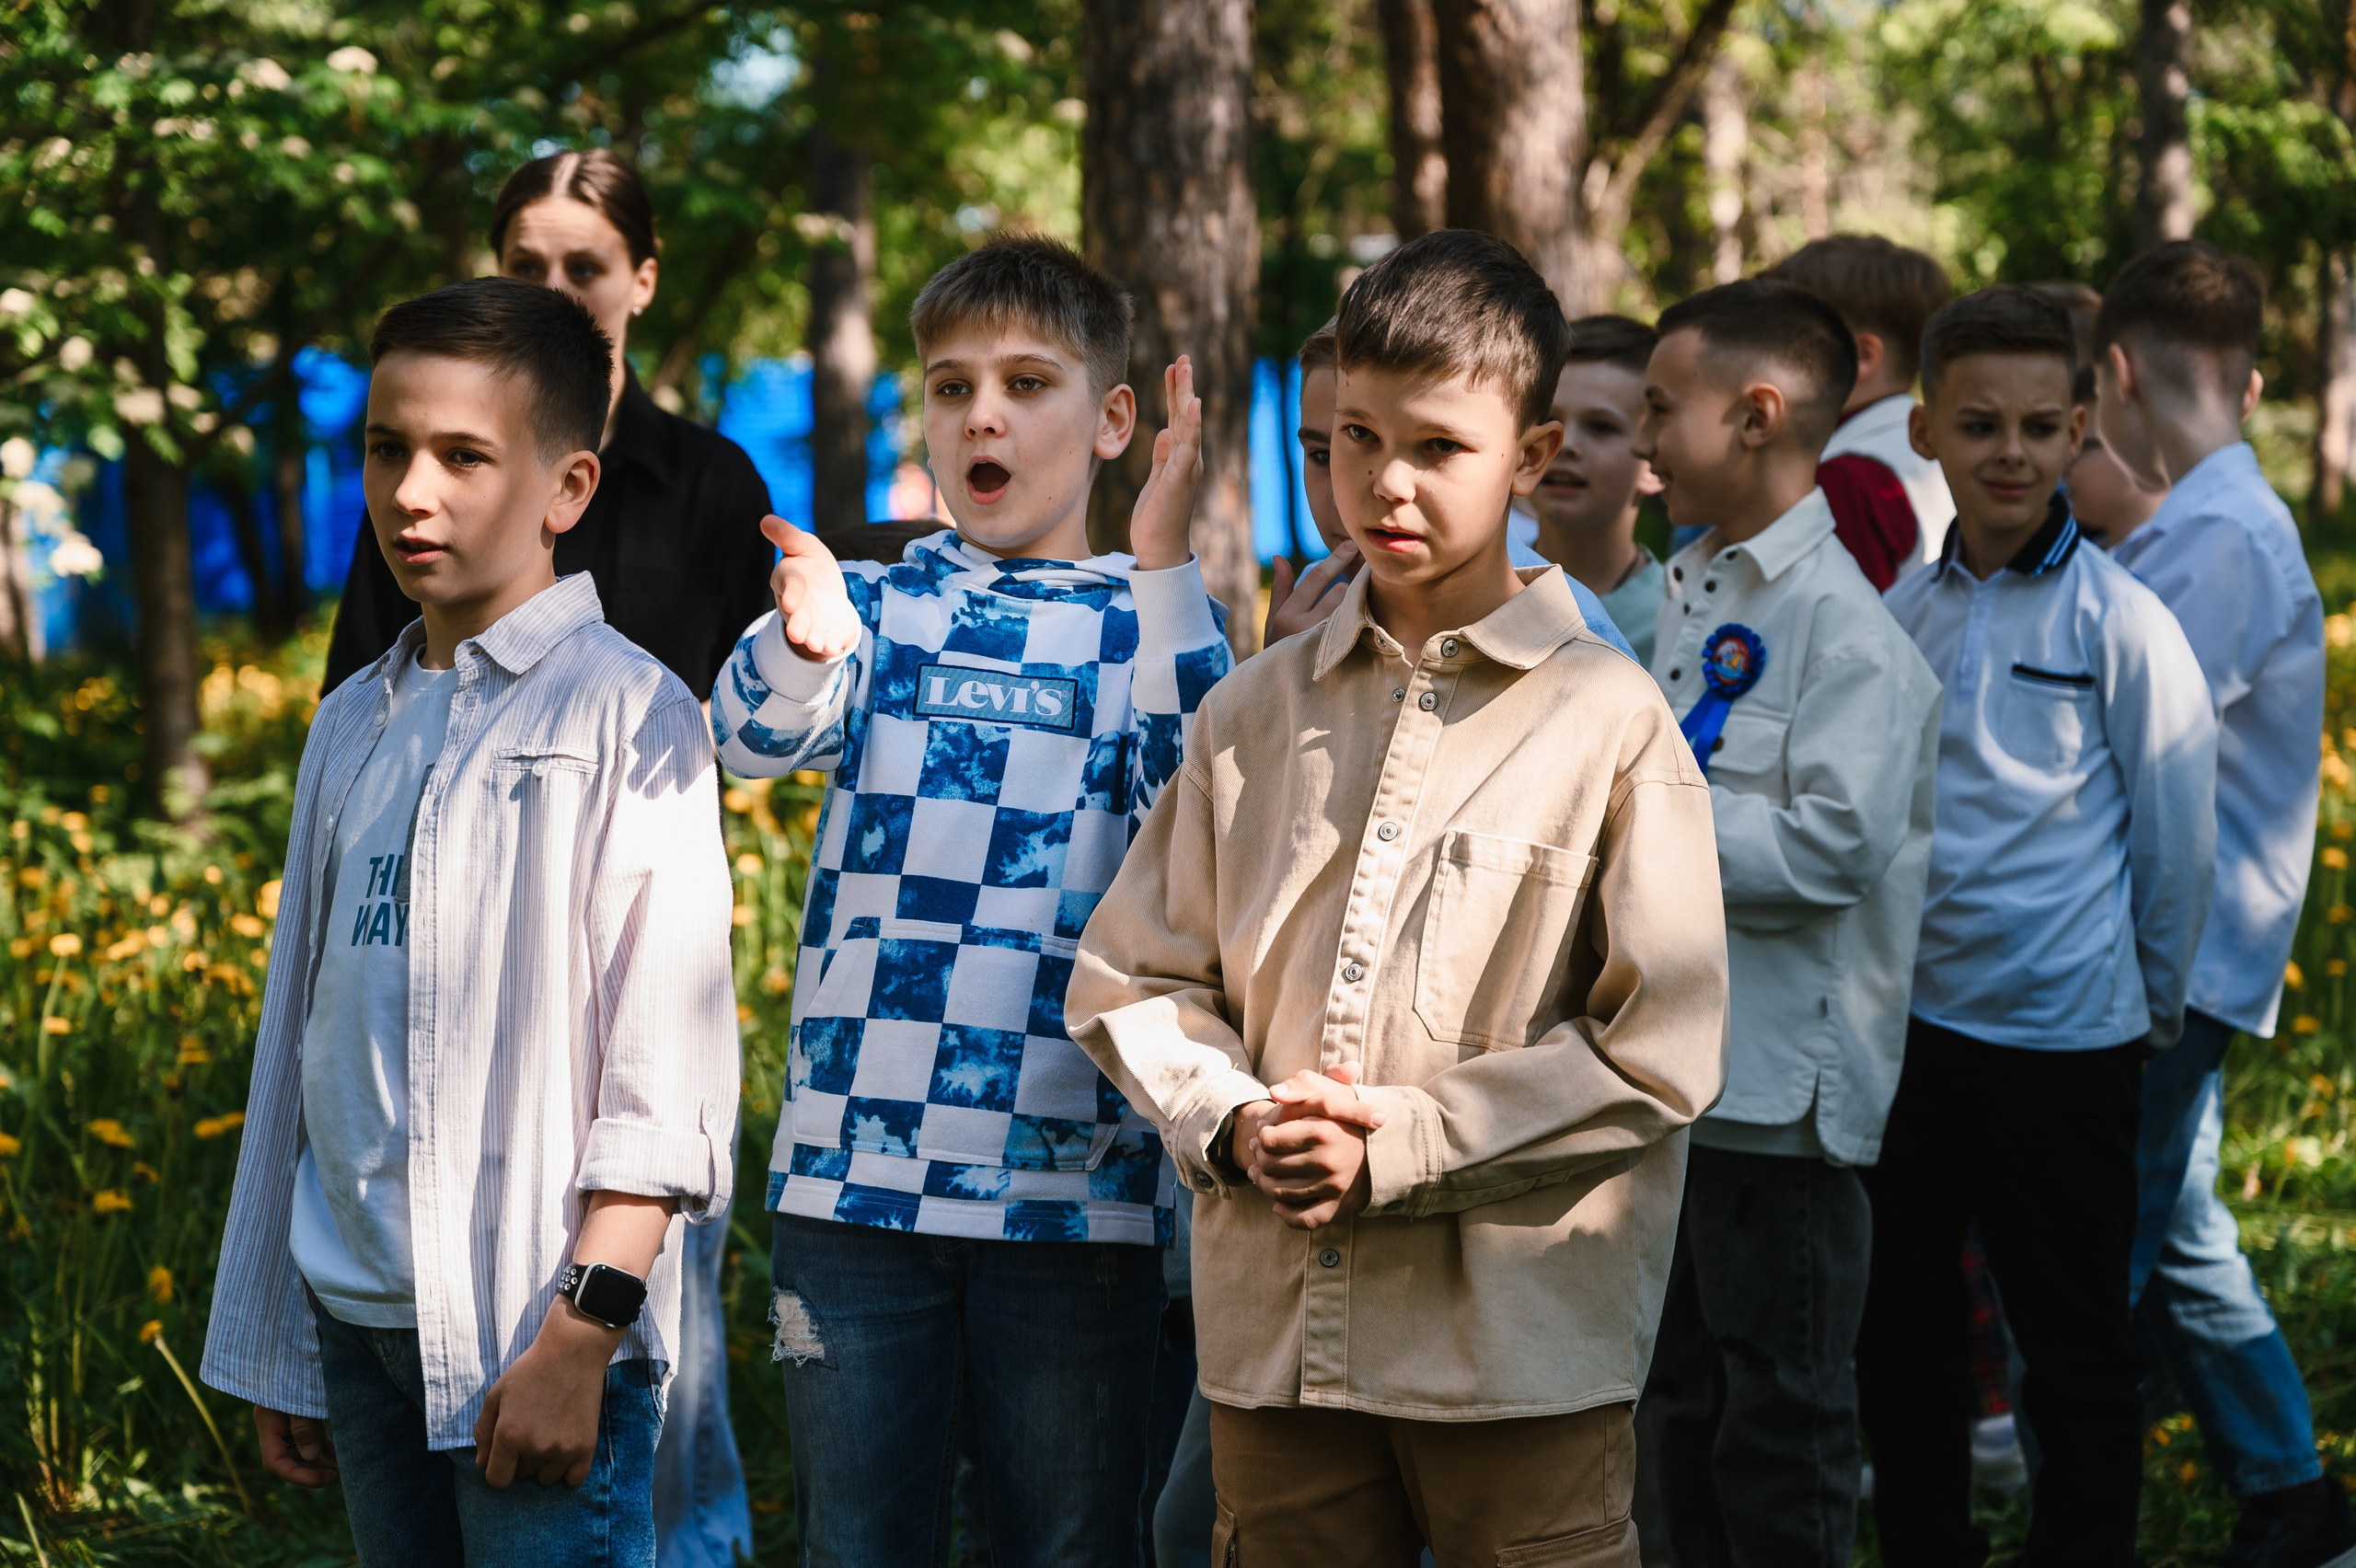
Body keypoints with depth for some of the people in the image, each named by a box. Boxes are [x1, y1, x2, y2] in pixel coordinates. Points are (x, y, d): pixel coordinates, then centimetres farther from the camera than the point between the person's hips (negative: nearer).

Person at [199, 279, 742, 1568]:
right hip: (357, 1315, 6)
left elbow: (668, 1064, -10)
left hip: (536, 1325, -6)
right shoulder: (352, 725, 14)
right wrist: (276, 1347, 17)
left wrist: (578, 1334, -16)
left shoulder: (624, 711, -4)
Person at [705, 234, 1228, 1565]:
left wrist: (1162, 565, -23)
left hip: (1074, 1182, -1)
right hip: (857, 1165, 2)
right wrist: (803, 639, -34)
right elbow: (755, 733, -11)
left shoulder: (1154, 620, 5)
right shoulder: (878, 602, 8)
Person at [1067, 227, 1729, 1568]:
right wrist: (1231, 1123, -8)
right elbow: (1132, 975, 11)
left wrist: (1394, 1149, -14)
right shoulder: (1255, 713, 9)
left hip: (1523, 1343, -3)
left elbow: (1659, 1052, -9)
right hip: (1276, 1331, 4)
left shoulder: (1609, 725, -4)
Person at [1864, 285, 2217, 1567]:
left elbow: (2178, 836, -3)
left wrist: (2154, 1009, 3)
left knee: (2074, 1362, 4)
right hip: (1903, 1023, 5)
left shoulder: (2119, 619, -9)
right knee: (1900, 1340, 14)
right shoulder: (1900, 612, 5)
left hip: (2058, 1040, -5)